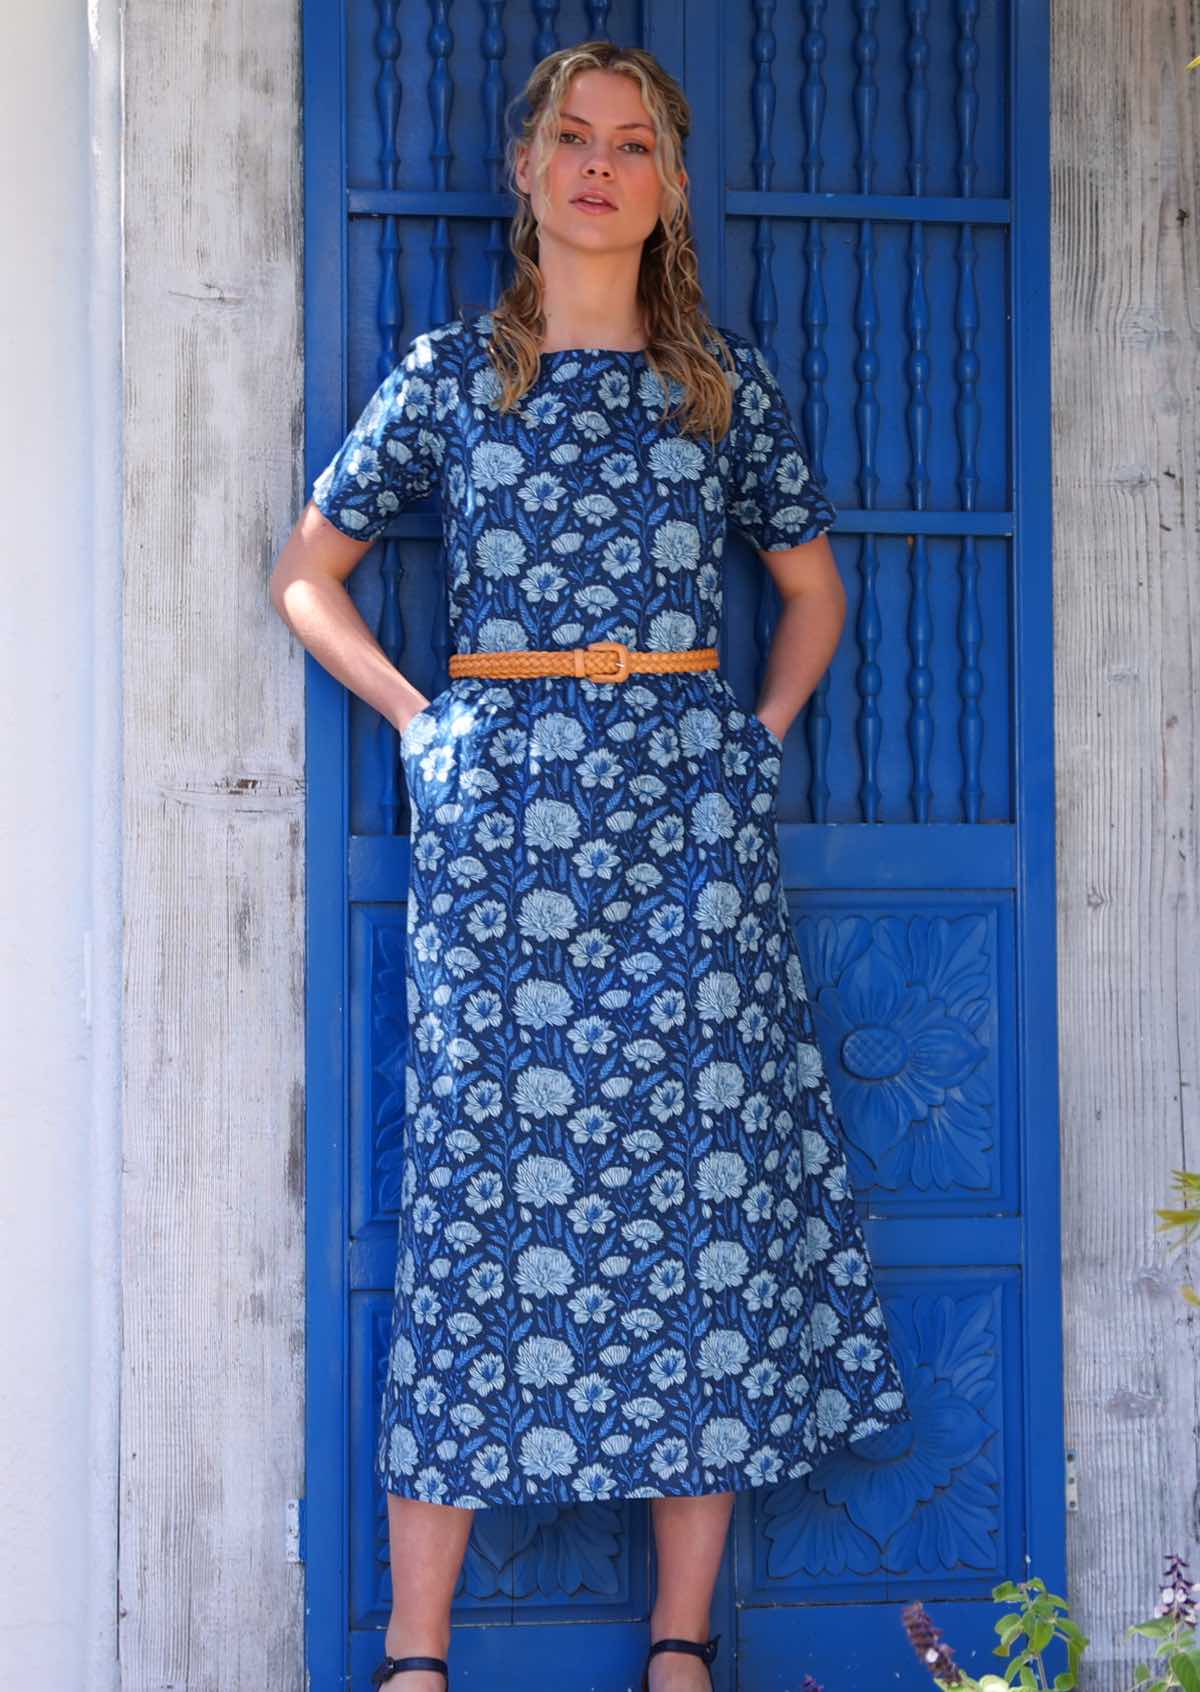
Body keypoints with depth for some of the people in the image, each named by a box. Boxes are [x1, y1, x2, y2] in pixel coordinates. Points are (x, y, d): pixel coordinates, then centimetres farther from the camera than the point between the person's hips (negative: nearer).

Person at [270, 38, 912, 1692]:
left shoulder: (728, 380, 11)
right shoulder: (447, 370, 8)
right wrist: (418, 721, 4)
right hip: (504, 811, -1)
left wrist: (759, 738, 8)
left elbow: (815, 588, 22)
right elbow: (307, 575, 14)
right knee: (496, 1187, -3)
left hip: (689, 810, 2)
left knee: (709, 1182, 0)